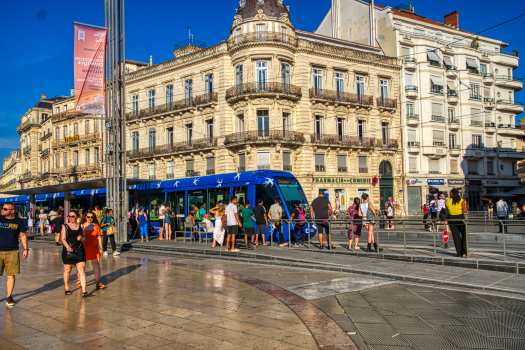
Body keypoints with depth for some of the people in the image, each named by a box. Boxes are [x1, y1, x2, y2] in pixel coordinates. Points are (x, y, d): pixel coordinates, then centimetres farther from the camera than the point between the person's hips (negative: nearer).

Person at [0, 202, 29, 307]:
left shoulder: (19, 221, 5)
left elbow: (23, 235, 10)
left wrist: (26, 249, 6)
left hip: (13, 252, 0)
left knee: (11, 275, 2)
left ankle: (9, 296, 14)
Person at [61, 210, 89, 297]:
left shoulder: (80, 226, 11)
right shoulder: (65, 226, 4)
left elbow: (84, 237, 17)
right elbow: (63, 239, -4)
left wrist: (81, 238, -7)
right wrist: (67, 247, -22)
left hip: (79, 250, 1)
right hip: (68, 250, -1)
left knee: (81, 270, -8)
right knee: (67, 270, 8)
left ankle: (84, 291, -11)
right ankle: (66, 288, 29)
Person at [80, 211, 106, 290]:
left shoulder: (96, 226, 6)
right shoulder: (81, 226, 0)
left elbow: (99, 237, 10)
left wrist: (100, 248, 7)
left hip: (94, 248, 1)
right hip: (84, 247, -1)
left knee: (96, 264, -7)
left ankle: (98, 283, -8)